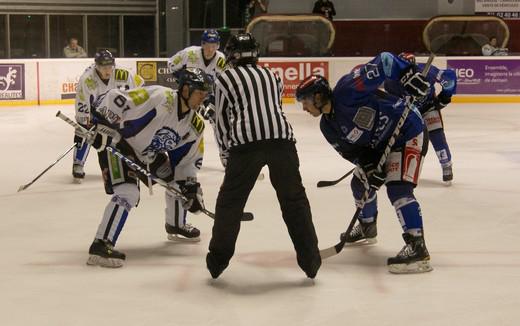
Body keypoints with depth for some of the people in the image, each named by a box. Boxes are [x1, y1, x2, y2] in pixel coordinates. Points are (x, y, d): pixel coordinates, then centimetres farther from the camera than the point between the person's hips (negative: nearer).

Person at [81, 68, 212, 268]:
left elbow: (190, 157, 5)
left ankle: (176, 225, 38)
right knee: (128, 193, -25)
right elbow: (114, 99, -33)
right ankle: (101, 245, -28)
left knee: (177, 178, 14)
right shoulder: (159, 97, -30)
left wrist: (191, 187, -3)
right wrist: (101, 127, -37)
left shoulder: (194, 124, -5)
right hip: (121, 144, -9)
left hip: (151, 152, 9)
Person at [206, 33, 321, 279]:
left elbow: (222, 120, 16)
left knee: (230, 201, 11)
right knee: (294, 199, 12)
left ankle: (217, 261, 16)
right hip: (282, 139, 3)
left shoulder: (225, 79, 17)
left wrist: (227, 149, 31)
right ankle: (310, 260, 12)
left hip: (246, 142, -3)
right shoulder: (272, 76, 28)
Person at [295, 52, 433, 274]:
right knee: (361, 183, 18)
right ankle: (367, 228, 44)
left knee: (398, 188, -22)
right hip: (379, 145, 9)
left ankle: (417, 247, -26)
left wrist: (407, 73, -35)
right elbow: (351, 150, -1)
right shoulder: (328, 126, 1)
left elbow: (384, 62, -24)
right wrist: (369, 165, -18)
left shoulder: (347, 90, -25)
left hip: (409, 133, -9)